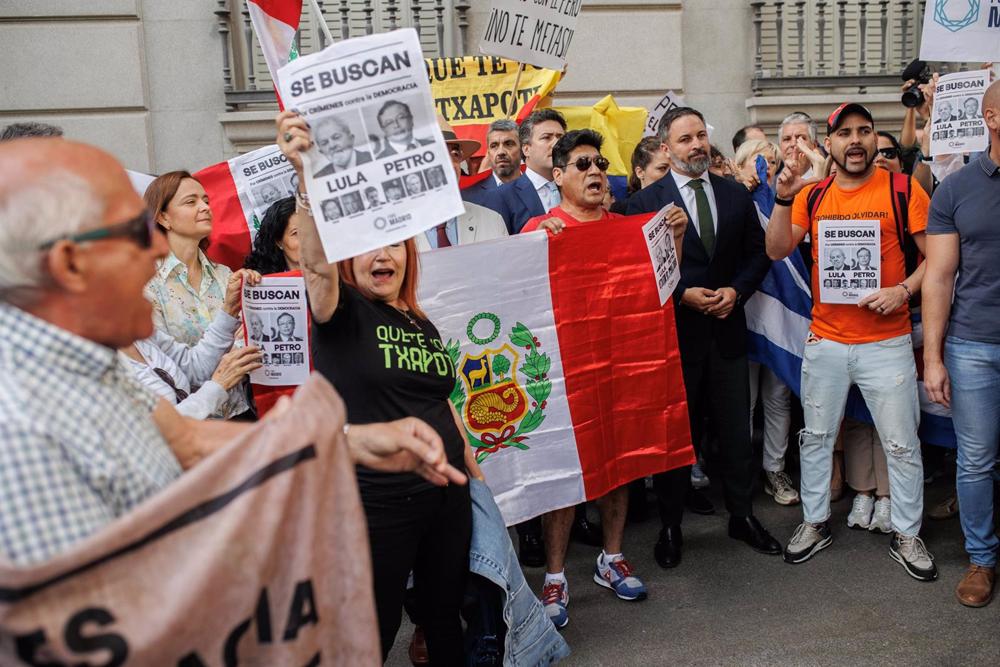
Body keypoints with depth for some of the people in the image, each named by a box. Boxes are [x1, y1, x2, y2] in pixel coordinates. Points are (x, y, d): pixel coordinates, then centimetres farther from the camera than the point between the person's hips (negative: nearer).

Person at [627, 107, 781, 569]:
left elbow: (758, 253, 9)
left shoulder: (736, 195, 7)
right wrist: (683, 294, -15)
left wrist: (736, 290, -7)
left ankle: (742, 516, 30)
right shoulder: (646, 201, -5)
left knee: (736, 431, 12)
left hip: (727, 329, 4)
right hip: (675, 331, -3)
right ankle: (670, 527, 22)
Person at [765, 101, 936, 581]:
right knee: (815, 437, 13)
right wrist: (783, 198, -18)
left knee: (902, 443, 6)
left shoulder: (902, 190, -4)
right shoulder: (813, 195, 4)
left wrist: (904, 289, -18)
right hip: (825, 340, 3)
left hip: (886, 342, -2)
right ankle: (815, 523, 30)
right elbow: (777, 250, -5)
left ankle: (906, 534, 24)